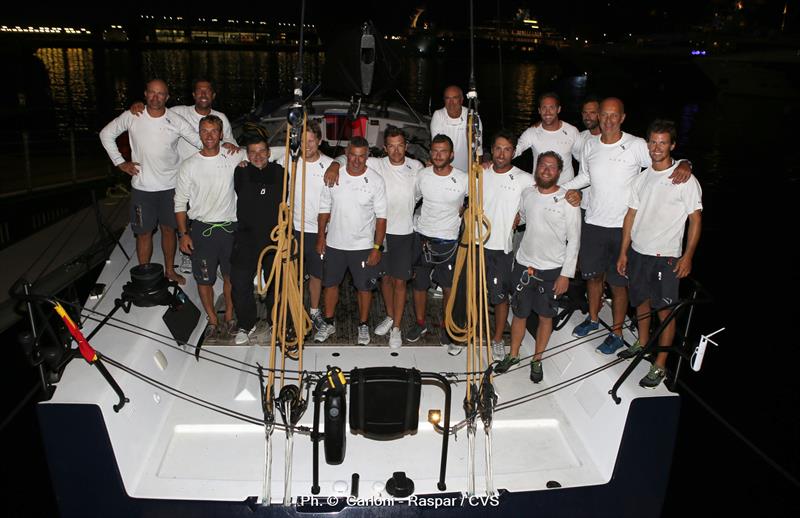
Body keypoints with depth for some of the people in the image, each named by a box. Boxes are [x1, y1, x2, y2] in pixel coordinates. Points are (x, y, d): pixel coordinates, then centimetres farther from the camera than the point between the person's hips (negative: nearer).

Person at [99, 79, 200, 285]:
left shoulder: (176, 121, -8)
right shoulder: (132, 117, -7)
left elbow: (201, 142, -9)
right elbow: (106, 134, 7)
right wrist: (120, 162, 1)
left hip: (170, 186, 1)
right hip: (142, 187, -1)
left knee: (168, 229, 15)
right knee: (144, 233, 7)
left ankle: (169, 270, 32)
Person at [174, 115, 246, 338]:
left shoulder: (234, 158, -3)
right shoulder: (189, 165, -3)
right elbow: (180, 202, 1)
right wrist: (183, 233, -4)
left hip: (229, 228, 1)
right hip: (202, 229, 0)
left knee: (231, 276, 12)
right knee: (204, 279, 8)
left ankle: (229, 315, 32)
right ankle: (212, 319, 26)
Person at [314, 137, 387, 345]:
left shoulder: (375, 180, -10)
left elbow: (381, 217, -8)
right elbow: (325, 209, 5)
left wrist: (377, 247, -11)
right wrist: (321, 237, 4)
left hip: (363, 246, -2)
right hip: (334, 243, 2)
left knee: (364, 287, 8)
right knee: (330, 283, 14)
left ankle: (363, 325, 28)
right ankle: (329, 323, 32)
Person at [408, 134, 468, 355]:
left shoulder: (463, 179, -11)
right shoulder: (423, 175, -3)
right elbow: (412, 198, 14)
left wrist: (464, 210, -3)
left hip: (448, 240, -2)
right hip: (423, 237, 2)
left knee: (449, 288, 4)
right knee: (419, 284, 12)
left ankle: (445, 329, 24)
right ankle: (420, 323, 33)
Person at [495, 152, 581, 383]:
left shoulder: (568, 201, -10)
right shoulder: (527, 194, 1)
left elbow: (574, 241, -9)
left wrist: (566, 274, -11)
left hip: (552, 270, -3)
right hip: (523, 265, 3)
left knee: (545, 315, 10)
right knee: (519, 313, 13)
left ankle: (537, 360, 26)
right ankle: (513, 355, 31)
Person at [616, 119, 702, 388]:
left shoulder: (685, 180, -9)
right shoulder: (642, 178, 7)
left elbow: (695, 219, -7)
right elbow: (631, 215, 10)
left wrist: (688, 256, -15)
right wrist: (623, 252, 9)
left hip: (666, 256, -5)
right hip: (638, 252, 6)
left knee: (665, 310, 0)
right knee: (641, 300, 20)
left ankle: (659, 365, 9)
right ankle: (642, 343, 41)